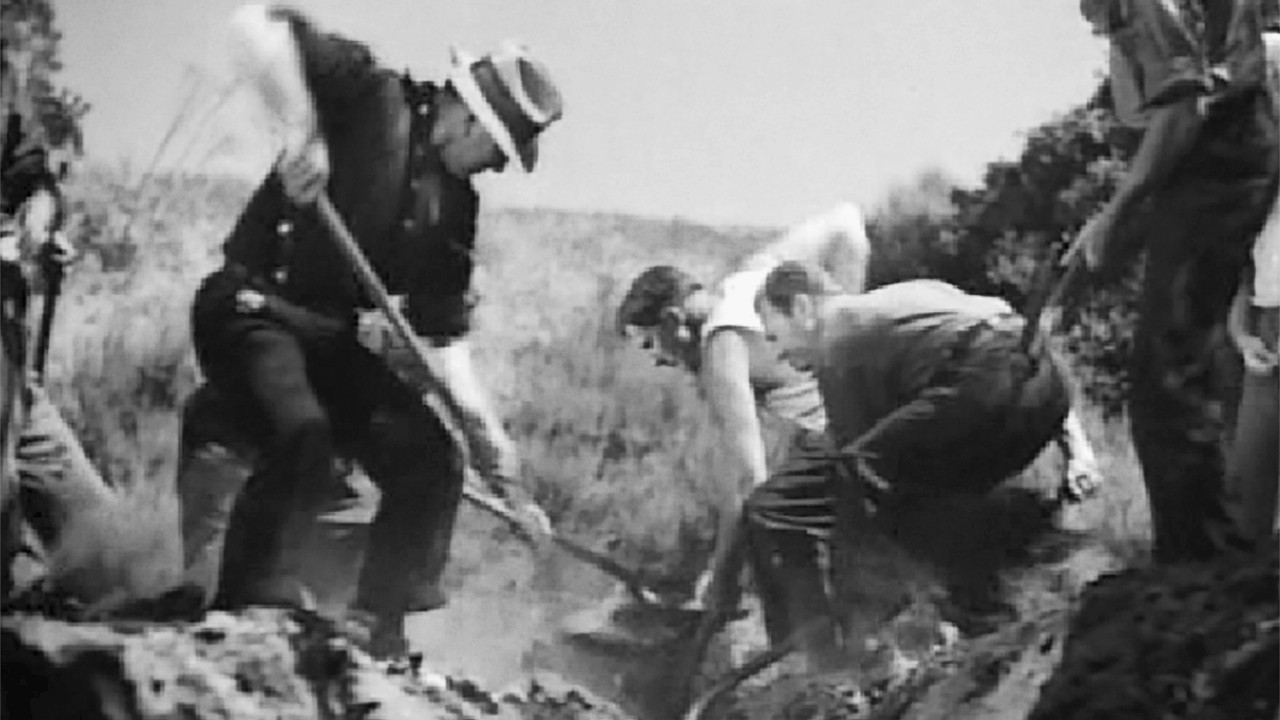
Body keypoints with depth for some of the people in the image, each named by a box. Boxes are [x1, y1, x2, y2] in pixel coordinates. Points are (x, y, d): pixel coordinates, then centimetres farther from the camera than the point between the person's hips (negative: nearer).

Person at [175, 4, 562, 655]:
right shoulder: (371, 100, -12)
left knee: (432, 457, -1)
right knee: (302, 435, -32)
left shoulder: (455, 208, 9)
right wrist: (302, 129, -32)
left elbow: (442, 333, 9)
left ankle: (377, 634, 7)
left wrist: (483, 427, -4)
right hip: (251, 312, -8)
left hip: (332, 335, 8)